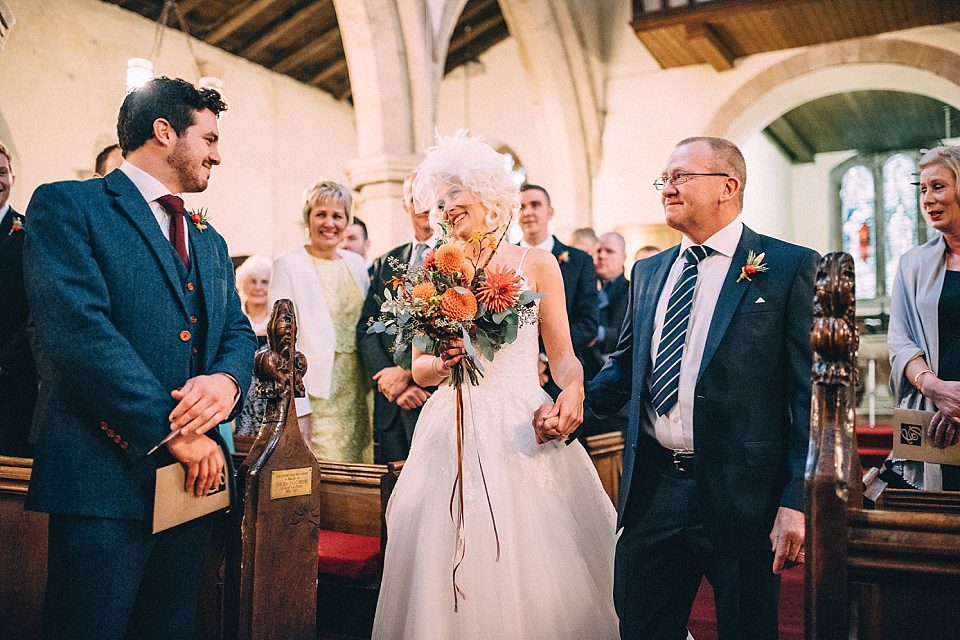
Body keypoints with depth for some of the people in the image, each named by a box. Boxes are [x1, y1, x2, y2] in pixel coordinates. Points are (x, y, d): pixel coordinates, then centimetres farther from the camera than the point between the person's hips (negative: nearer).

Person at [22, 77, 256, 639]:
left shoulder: (211, 243, 19)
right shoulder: (68, 206, -3)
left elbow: (238, 330, 15)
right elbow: (75, 327, -16)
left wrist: (228, 378, -11)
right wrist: (169, 433, -17)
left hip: (198, 476, 7)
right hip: (108, 477, -7)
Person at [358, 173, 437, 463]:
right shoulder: (386, 263, 17)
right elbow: (366, 329, 10)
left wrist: (407, 372, -11)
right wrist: (389, 380, -6)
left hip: (442, 399, -5)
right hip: (391, 407, 5)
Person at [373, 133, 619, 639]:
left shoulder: (536, 264, 4)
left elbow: (562, 354, 2)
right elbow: (420, 369, 8)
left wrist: (573, 389, -18)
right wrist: (442, 363, -14)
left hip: (524, 427, -1)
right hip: (455, 432, 1)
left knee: (534, 567, 2)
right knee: (454, 573, 4)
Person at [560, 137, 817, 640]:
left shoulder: (790, 267, -5)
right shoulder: (647, 272, 12)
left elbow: (810, 392, -8)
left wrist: (796, 503, -13)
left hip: (742, 492, -4)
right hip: (653, 488, 5)